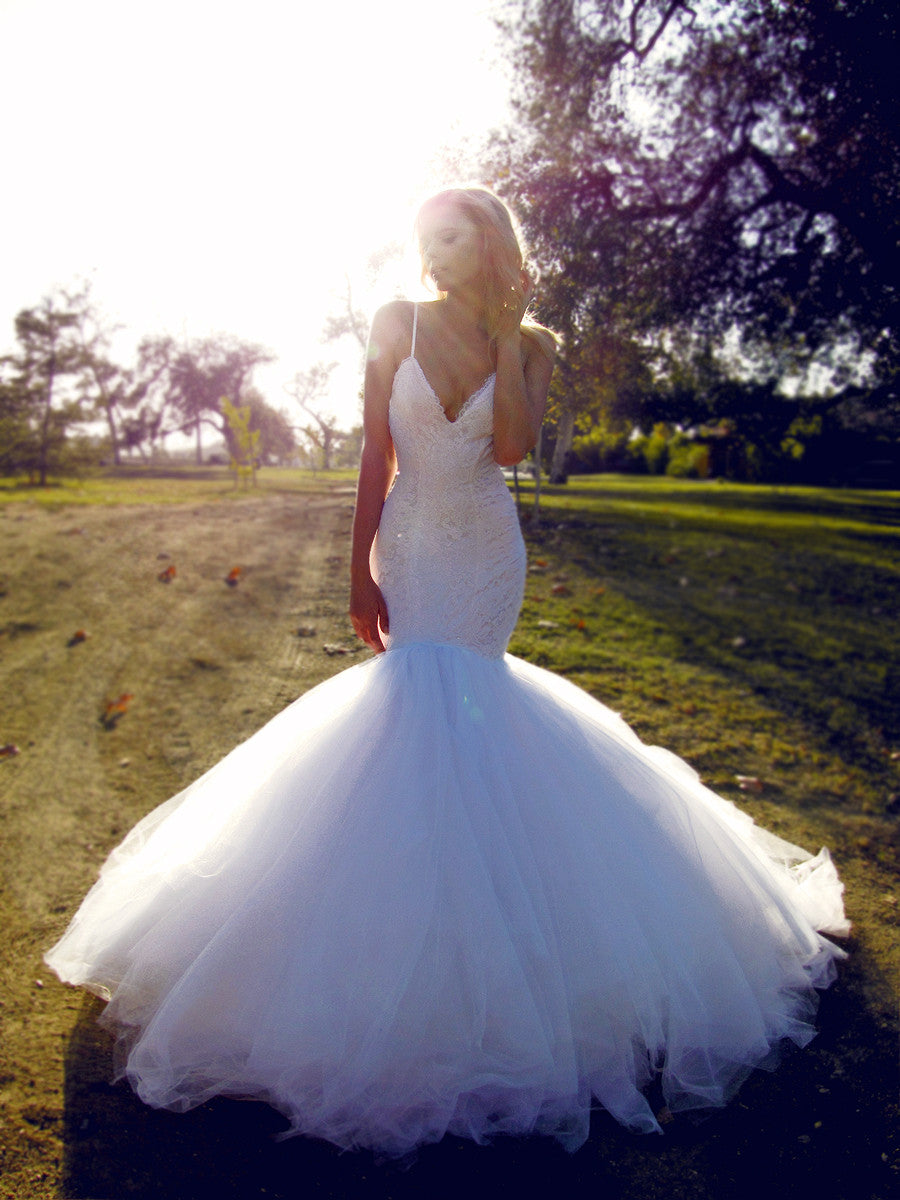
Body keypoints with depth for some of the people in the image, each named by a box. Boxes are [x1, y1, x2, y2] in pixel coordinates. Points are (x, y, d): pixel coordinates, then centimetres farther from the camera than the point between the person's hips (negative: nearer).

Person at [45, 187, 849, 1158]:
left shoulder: (530, 342, 0)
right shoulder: (398, 326, -1)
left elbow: (511, 446, -17)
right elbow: (375, 455, -4)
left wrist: (508, 335, -13)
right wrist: (359, 570, -8)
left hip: (485, 551, 0)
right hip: (408, 546, 0)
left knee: (466, 692, 4)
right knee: (412, 696, 2)